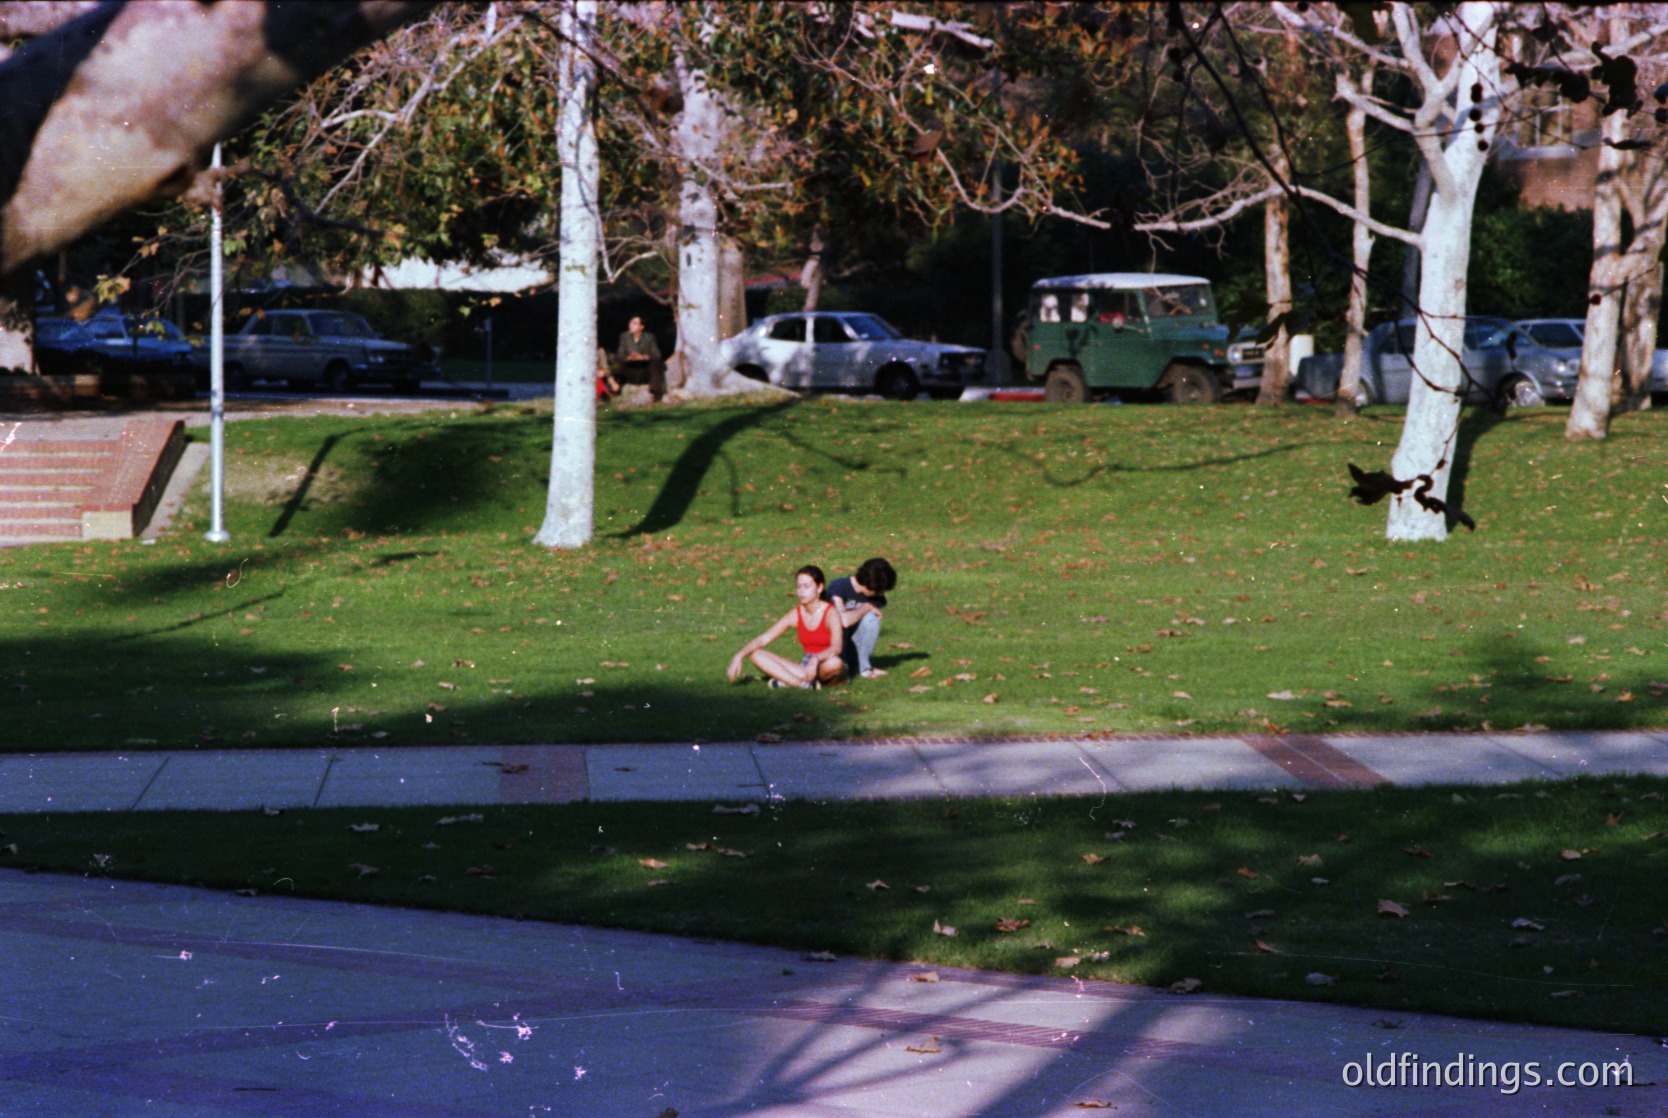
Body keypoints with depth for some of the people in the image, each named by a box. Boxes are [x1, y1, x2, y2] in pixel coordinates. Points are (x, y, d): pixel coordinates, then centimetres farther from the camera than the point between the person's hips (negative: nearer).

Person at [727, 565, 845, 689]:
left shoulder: (830, 613, -12)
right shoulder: (795, 615, 1)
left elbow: (836, 648, -29)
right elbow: (762, 639, -1)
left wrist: (816, 659, -49)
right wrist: (739, 656, -17)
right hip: (806, 666, 5)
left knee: (834, 663, -42)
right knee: (756, 655, -13)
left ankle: (787, 680, -26)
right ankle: (805, 683, -32)